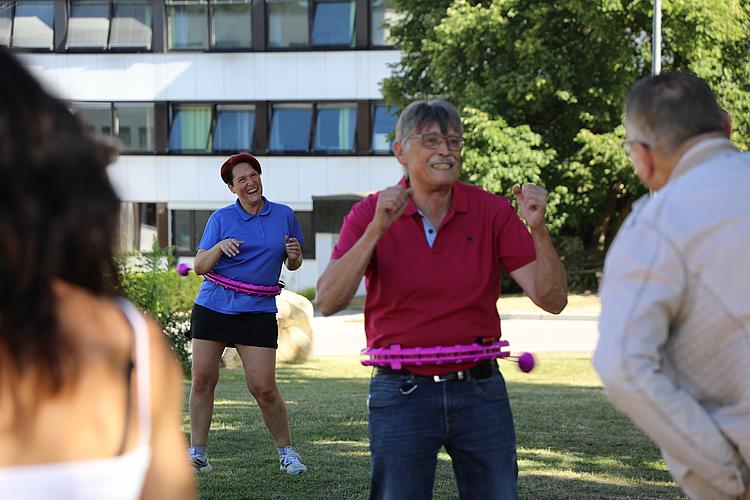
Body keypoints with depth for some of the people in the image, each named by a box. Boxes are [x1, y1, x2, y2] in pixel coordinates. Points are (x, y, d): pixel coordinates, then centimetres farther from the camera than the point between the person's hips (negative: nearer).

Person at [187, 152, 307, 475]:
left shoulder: (284, 215, 7)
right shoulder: (221, 218, 3)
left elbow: (293, 265, 16)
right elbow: (199, 267, 1)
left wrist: (294, 254, -7)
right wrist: (219, 247, -17)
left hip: (258, 312, -1)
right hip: (212, 306, 1)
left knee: (263, 388, -7)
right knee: (202, 380, -1)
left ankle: (286, 451, 10)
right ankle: (197, 453, 10)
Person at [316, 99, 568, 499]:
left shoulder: (492, 211, 0)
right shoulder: (369, 215, -2)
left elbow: (551, 299, -4)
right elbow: (328, 301, -16)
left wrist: (538, 229, -20)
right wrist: (377, 230, -25)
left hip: (480, 392, 2)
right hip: (402, 393, -1)